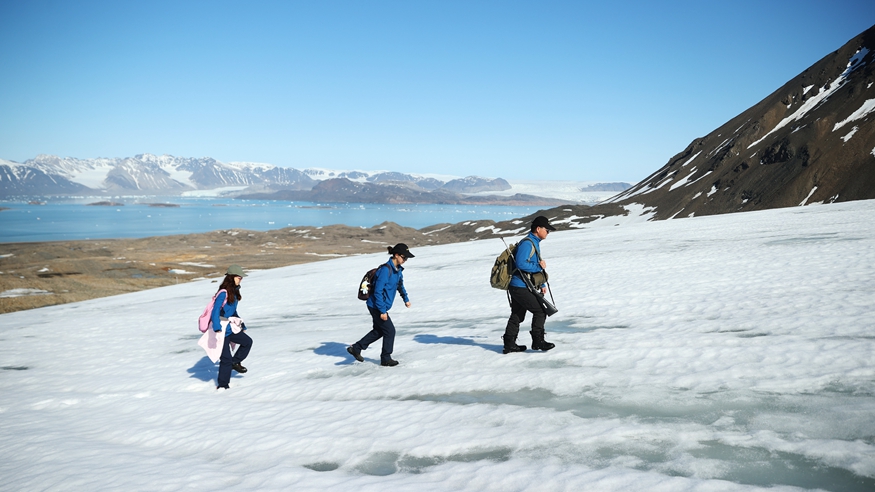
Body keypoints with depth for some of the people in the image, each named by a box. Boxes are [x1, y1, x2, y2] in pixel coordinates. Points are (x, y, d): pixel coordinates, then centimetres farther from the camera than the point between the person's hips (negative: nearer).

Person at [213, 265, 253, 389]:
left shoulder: (234, 292, 10)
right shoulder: (223, 293, -18)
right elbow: (215, 311, -23)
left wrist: (242, 325, 24)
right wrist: (217, 328, -31)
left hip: (231, 327, 9)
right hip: (222, 329, -9)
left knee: (247, 341, 11)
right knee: (226, 358, -4)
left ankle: (235, 362, 23)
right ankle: (222, 385, 7)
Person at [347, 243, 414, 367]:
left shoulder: (398, 269, 4)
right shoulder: (385, 270, -25)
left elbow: (400, 285, 26)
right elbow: (378, 291, -25)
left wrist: (406, 299, 32)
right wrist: (382, 311, -23)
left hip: (380, 306, 10)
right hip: (376, 306, -10)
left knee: (378, 331, 20)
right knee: (389, 331, -1)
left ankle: (356, 348, 29)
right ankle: (385, 359, 15)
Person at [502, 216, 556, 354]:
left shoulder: (535, 243, 18)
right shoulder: (527, 243, -16)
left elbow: (535, 266, 25)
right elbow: (520, 263, -26)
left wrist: (542, 284, 22)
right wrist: (539, 266, -17)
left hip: (518, 287, 10)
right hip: (520, 287, -10)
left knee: (517, 316, 14)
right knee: (540, 311, -6)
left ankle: (509, 345, 20)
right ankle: (538, 342, 2)